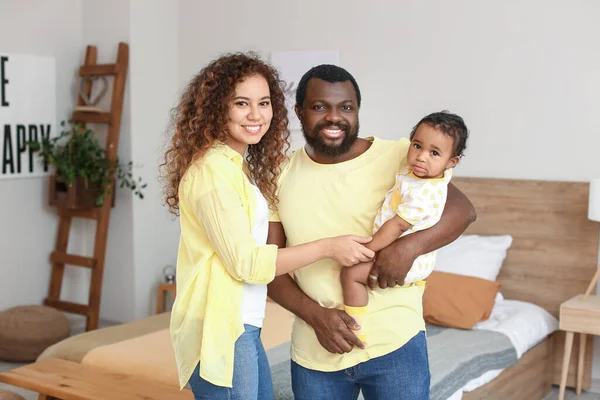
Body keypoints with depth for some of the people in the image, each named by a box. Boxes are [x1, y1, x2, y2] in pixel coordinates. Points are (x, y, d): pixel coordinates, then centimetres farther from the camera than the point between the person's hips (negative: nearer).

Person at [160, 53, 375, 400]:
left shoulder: (241, 164, 13)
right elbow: (244, 262, -18)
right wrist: (327, 247, -16)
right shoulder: (212, 169, -16)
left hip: (243, 326, 9)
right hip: (219, 329, -9)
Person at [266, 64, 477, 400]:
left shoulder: (398, 156, -6)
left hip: (395, 343, -2)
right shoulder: (281, 175, 1)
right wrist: (315, 314, -13)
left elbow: (463, 209, -10)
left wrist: (409, 247, -27)